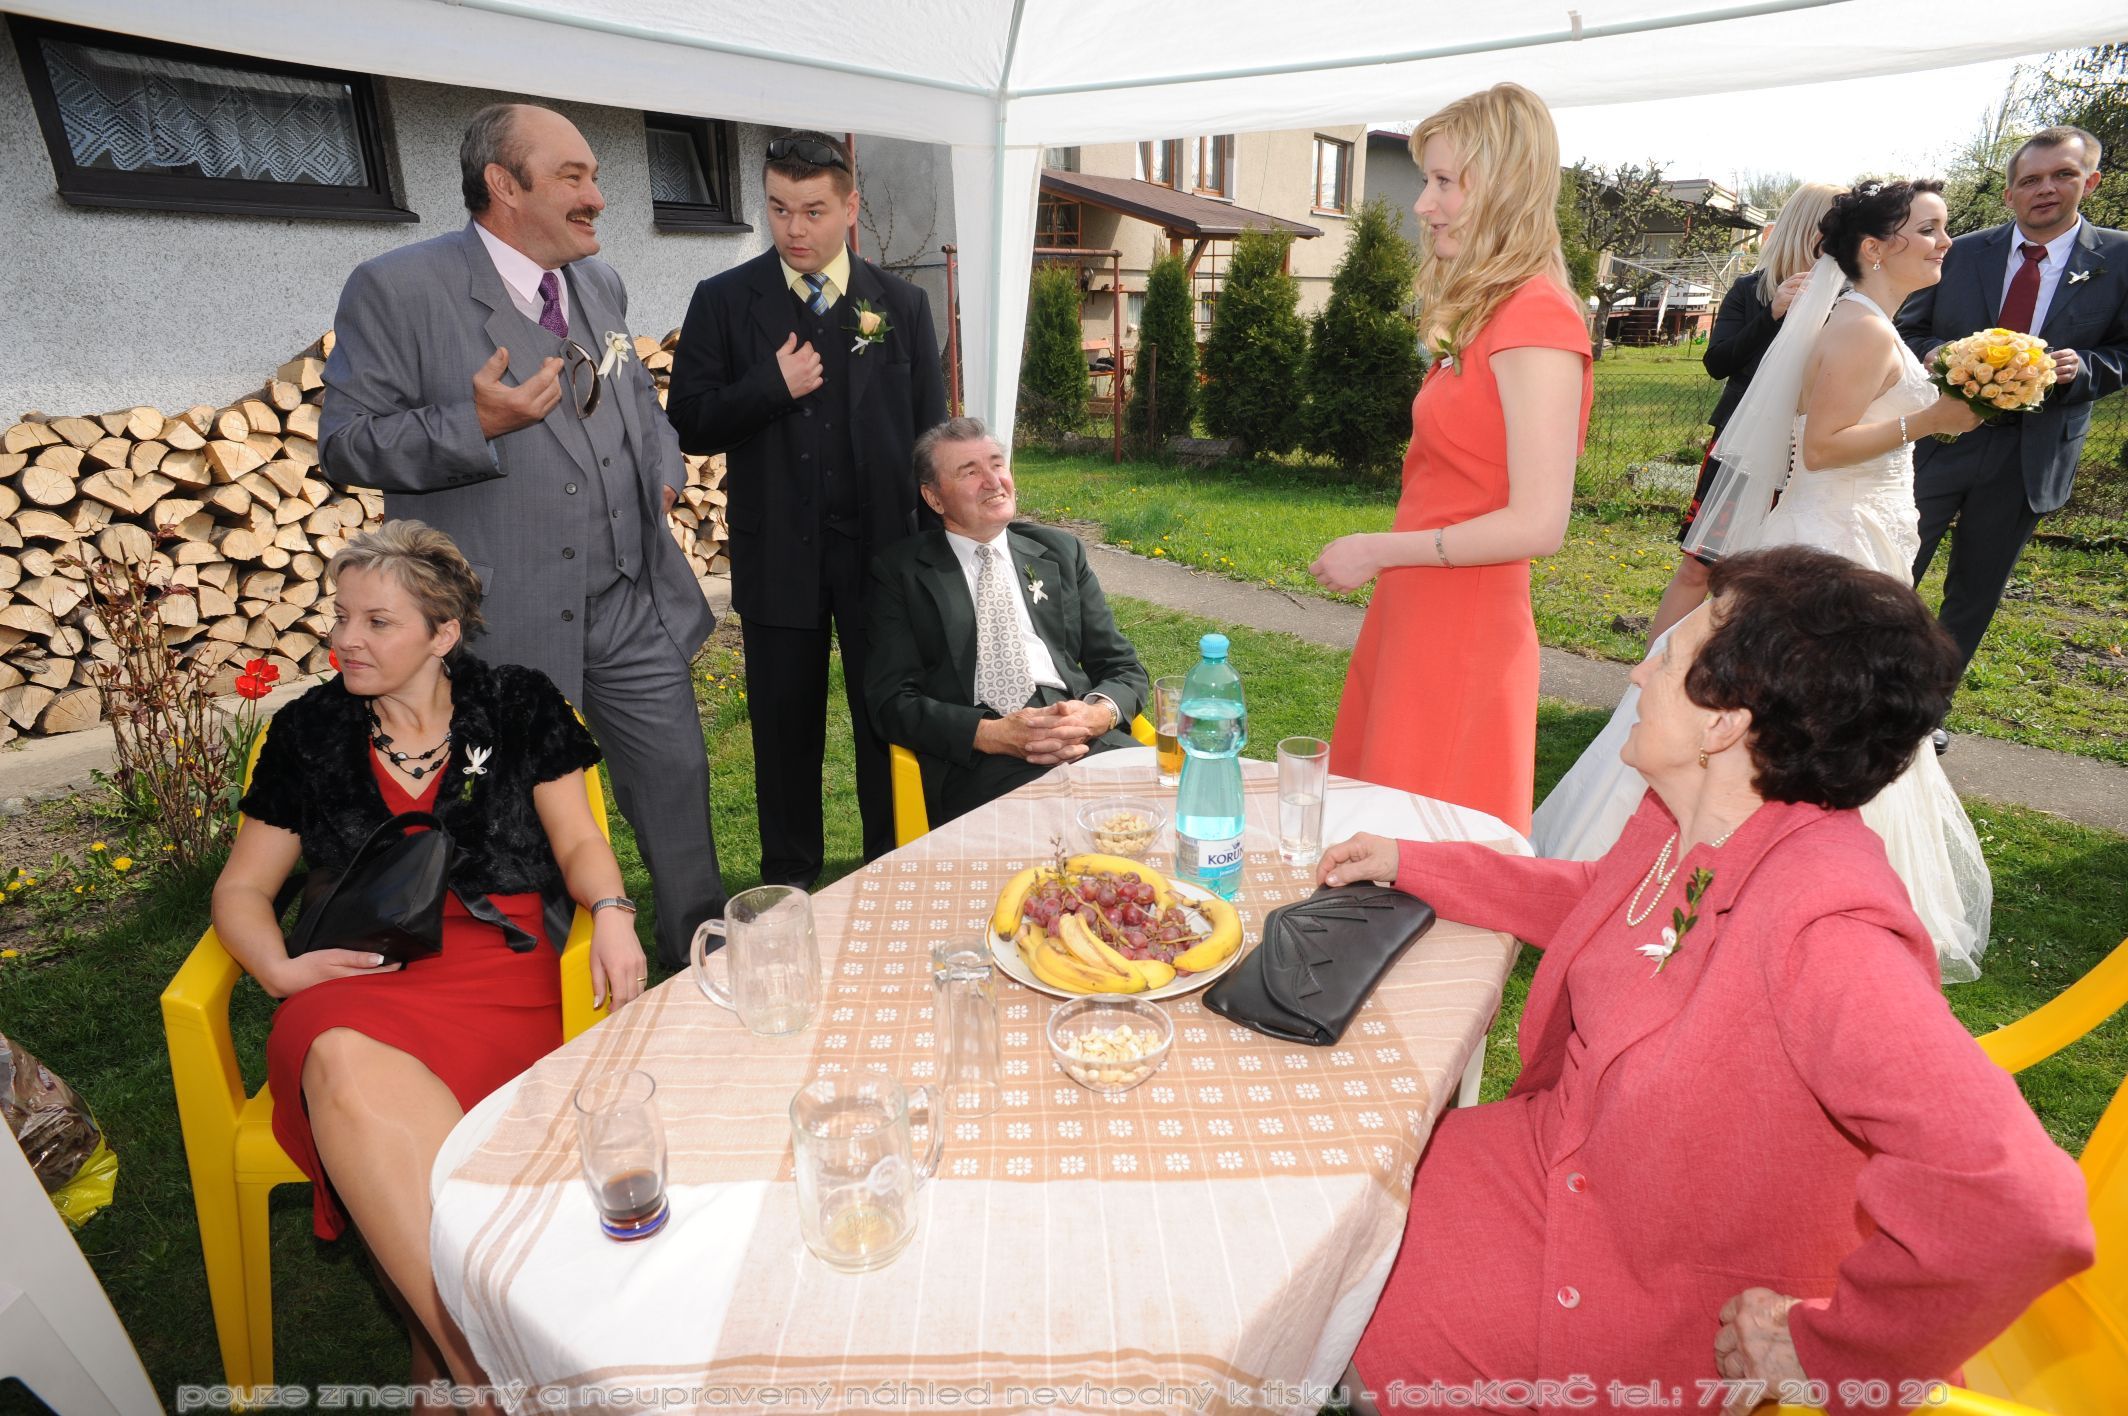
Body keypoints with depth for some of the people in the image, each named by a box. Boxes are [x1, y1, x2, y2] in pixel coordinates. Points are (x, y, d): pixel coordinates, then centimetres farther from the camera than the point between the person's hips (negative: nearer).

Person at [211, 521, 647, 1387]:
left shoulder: (517, 705, 9)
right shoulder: (307, 732, 15)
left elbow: (578, 840, 6)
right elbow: (242, 887, 17)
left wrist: (609, 912, -16)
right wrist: (279, 970, -4)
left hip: (498, 965, -1)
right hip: (358, 977, 2)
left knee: (365, 1088, -32)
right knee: (344, 1063, -35)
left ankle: (447, 1355, -14)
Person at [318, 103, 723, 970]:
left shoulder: (600, 286, 13)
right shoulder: (396, 288, -7)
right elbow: (345, 443, -7)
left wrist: (663, 463, 8)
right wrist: (476, 426, -22)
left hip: (631, 602, 6)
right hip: (502, 617, -5)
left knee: (677, 777, 12)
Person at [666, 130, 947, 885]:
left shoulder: (902, 304, 5)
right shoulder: (724, 301, 3)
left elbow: (930, 433, 5)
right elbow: (689, 422, -1)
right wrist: (773, 387, -15)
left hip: (882, 547, 0)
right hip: (777, 554, 0)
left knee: (888, 717, 7)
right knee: (785, 724, 11)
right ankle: (789, 880, 28)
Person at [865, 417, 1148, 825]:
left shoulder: (1062, 551, 20)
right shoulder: (899, 572, 12)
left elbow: (1124, 668, 17)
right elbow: (892, 700, 2)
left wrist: (1097, 714, -9)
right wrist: (993, 734, -15)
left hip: (1085, 735, 4)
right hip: (976, 759, -4)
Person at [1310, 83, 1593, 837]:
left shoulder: (1537, 320, -14)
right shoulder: (1484, 311, 13)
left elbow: (1537, 524, -20)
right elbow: (1461, 487, 12)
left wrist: (1378, 551, -14)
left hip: (1463, 632, -9)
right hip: (1414, 618, 9)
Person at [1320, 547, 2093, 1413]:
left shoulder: (1824, 934, -35)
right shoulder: (1681, 823, -8)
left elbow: (2021, 1209, -40)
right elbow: (1596, 900, 13)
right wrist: (1411, 863, 10)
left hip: (1651, 1301, -6)